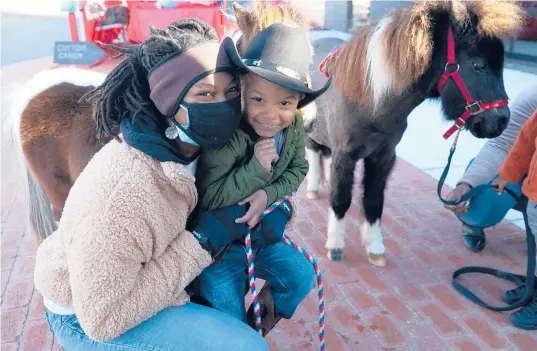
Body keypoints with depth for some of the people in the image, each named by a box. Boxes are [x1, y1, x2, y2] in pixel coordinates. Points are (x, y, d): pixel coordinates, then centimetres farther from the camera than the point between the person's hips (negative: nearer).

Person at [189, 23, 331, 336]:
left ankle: (268, 311, 37)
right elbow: (208, 196, -26)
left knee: (303, 276, 9)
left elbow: (298, 171, 1)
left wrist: (269, 194, -19)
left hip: (262, 235, 5)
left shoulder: (295, 128, -11)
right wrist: (256, 168, -35)